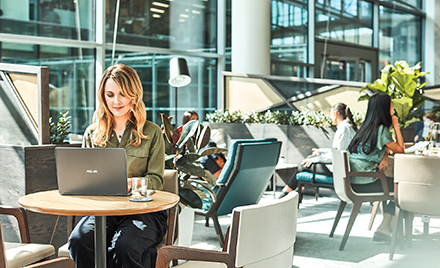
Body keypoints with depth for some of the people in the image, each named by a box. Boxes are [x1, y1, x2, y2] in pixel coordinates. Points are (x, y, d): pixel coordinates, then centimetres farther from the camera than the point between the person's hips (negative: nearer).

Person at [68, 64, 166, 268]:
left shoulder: (152, 132, 6)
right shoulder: (92, 133, 15)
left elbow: (155, 180, 1)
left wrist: (128, 184, -20)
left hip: (144, 210, -2)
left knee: (123, 248, -35)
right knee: (79, 241, -30)